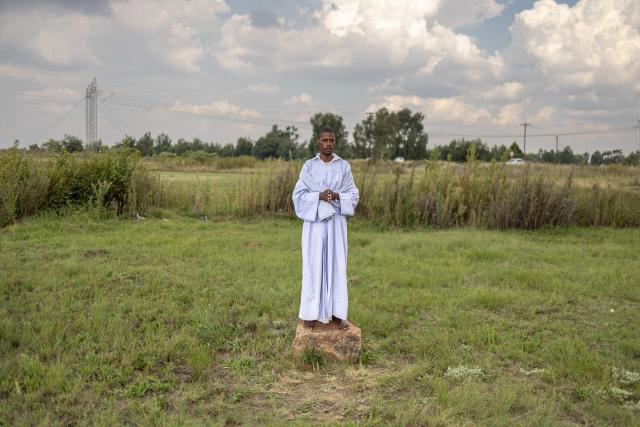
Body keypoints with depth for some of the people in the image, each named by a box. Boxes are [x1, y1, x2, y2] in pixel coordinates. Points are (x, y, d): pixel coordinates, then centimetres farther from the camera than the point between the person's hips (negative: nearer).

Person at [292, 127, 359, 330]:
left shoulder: (344, 166, 4)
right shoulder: (308, 166, 2)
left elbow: (353, 195, 3)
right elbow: (298, 195, -3)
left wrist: (337, 196, -17)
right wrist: (319, 196, -19)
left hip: (336, 222, 1)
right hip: (314, 222, -1)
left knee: (337, 265, 2)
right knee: (313, 265, 0)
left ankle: (337, 312, 9)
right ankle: (311, 312, 10)